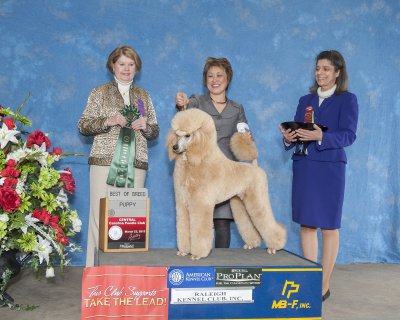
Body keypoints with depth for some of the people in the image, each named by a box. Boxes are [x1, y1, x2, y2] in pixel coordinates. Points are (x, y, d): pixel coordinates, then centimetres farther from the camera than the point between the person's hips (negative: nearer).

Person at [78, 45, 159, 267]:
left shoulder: (143, 96, 18)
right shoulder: (99, 93, 10)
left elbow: (154, 132, 19)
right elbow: (83, 125, 4)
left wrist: (145, 126, -3)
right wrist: (108, 121, -11)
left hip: (136, 164, 3)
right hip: (105, 161, -2)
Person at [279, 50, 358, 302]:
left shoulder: (347, 99, 0)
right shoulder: (306, 100, 15)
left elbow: (348, 135, -11)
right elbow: (297, 131, 12)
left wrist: (321, 137, -27)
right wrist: (290, 138, -11)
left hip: (329, 167, -5)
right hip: (304, 166, 5)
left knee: (328, 226, 2)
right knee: (306, 224, 7)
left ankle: (325, 285, 10)